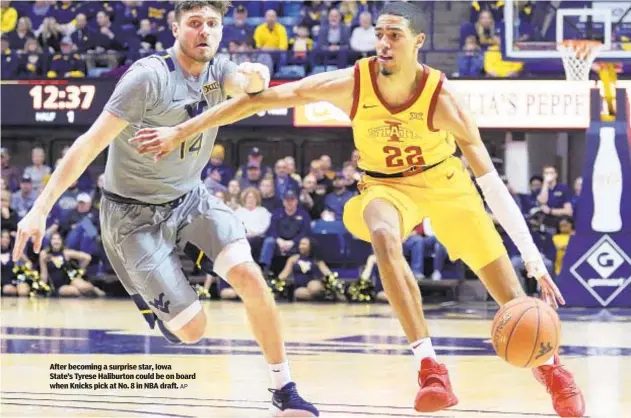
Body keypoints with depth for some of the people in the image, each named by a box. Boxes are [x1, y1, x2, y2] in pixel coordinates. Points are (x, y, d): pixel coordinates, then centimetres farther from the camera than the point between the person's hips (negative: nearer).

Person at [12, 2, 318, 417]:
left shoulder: (217, 71, -3)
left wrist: (256, 76, -52)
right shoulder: (150, 77, -24)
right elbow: (90, 144, -25)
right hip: (135, 213, -5)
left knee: (250, 277, -19)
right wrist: (40, 209, -29)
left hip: (191, 196, 5)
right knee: (192, 329, -8)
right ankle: (148, 295, 29)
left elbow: (247, 83, -26)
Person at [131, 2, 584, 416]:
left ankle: (551, 368, 30)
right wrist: (180, 132, -26)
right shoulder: (350, 84, -27)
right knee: (384, 238, -35)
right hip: (388, 184, 0)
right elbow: (257, 101, -23)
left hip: (446, 185, 0)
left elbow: (492, 182, -29)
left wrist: (536, 261, -34)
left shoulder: (442, 98, -30)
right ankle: (431, 369, -36)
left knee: (507, 288, 0)